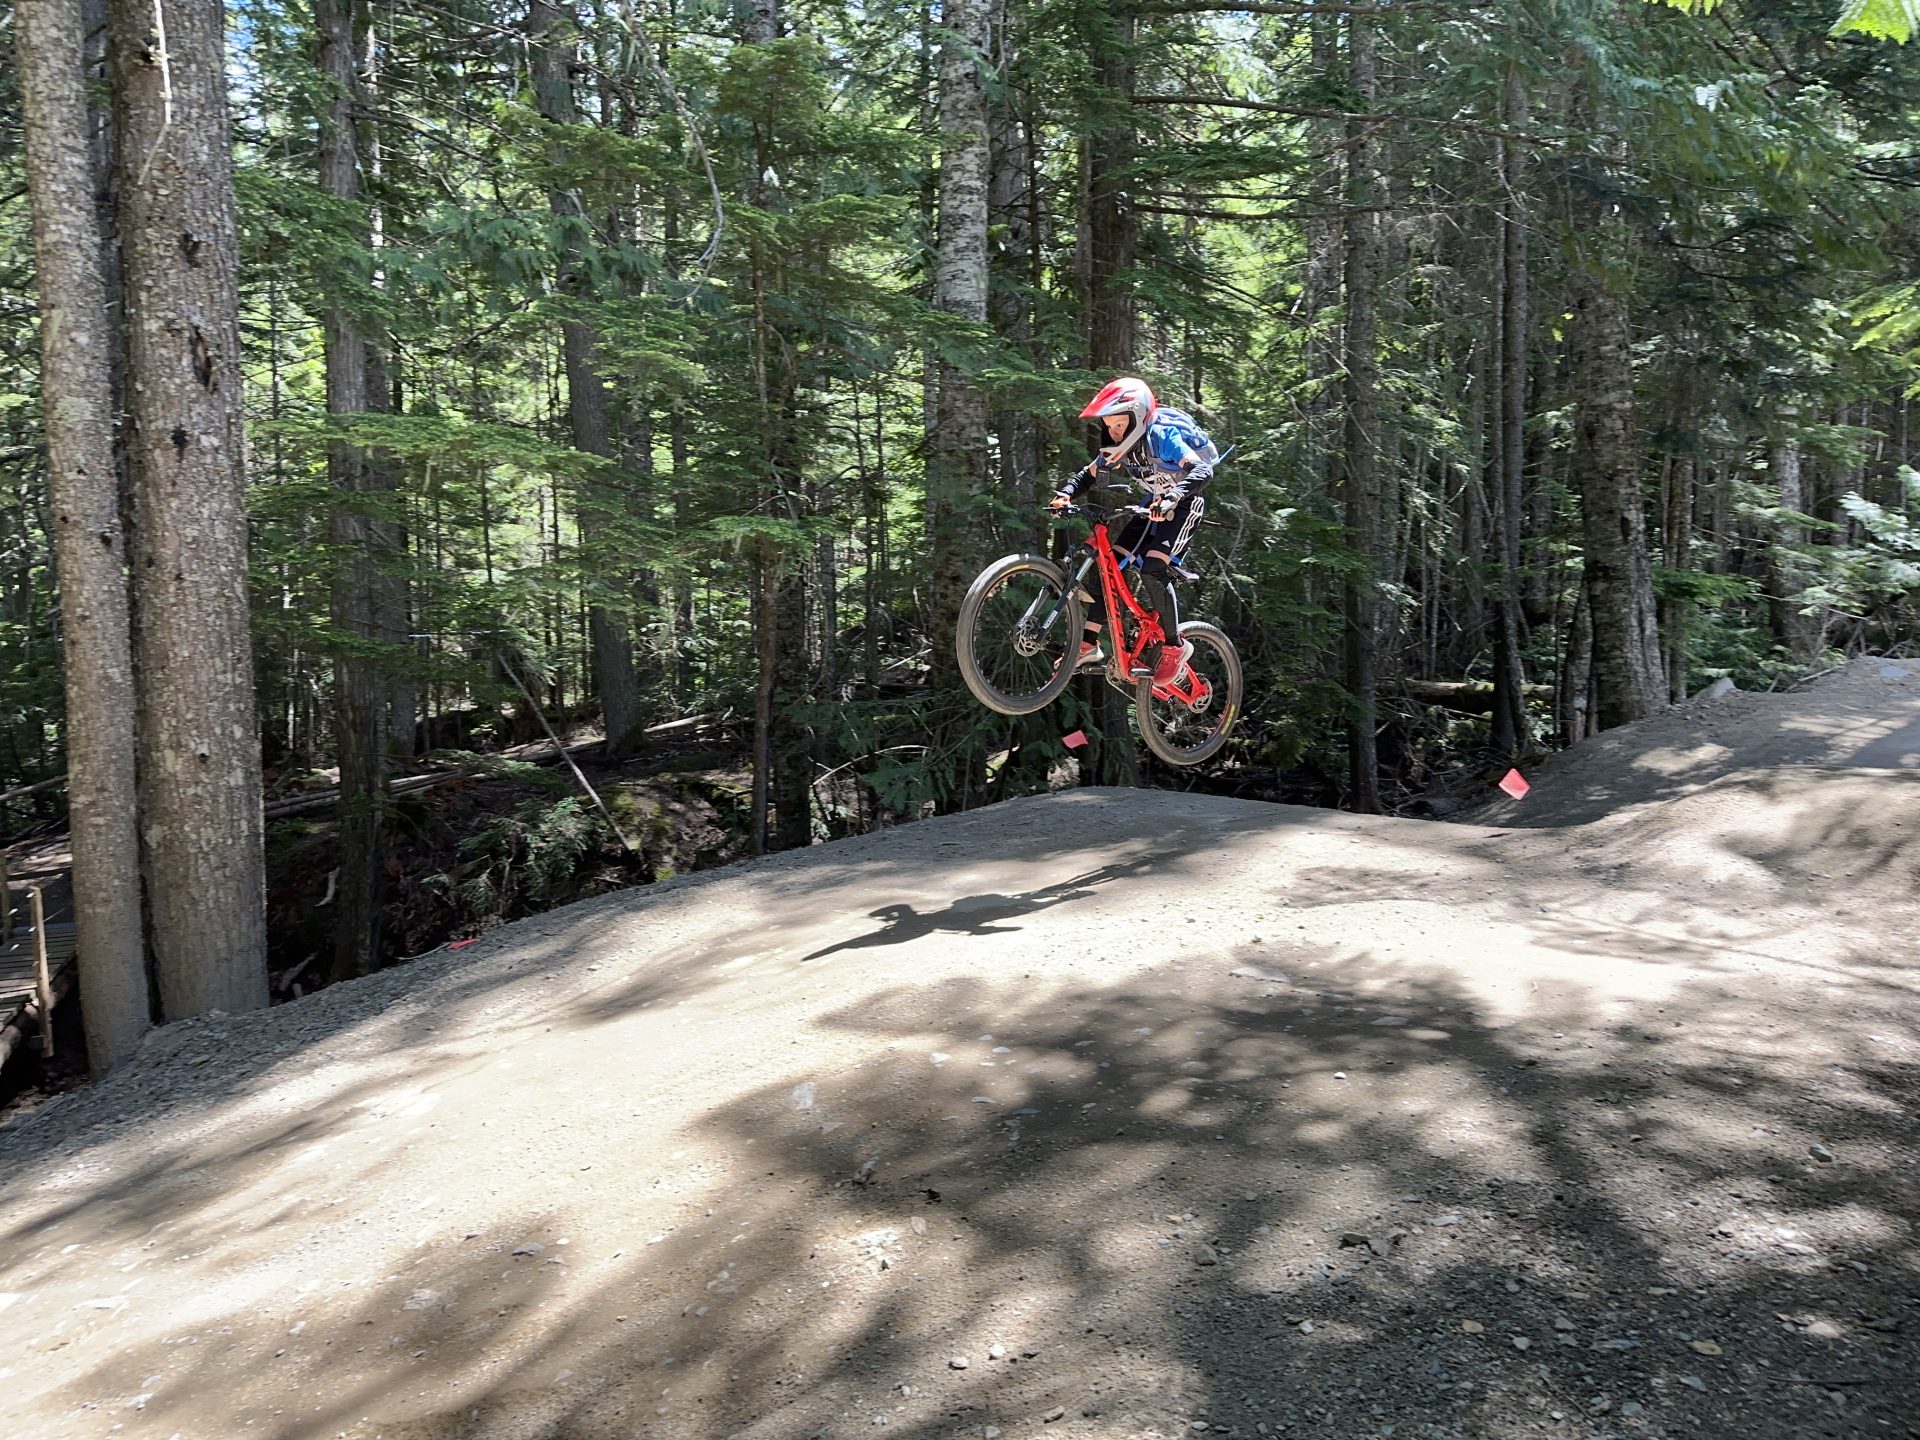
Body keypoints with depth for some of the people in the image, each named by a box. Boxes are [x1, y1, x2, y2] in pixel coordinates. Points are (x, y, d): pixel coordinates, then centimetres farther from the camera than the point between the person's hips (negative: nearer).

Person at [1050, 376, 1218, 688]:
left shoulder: (1162, 437, -28)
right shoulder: (1119, 446, -7)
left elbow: (1202, 470, -40)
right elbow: (1090, 474, 4)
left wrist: (1172, 497, -56)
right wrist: (1066, 494, -17)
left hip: (1184, 506, -7)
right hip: (1156, 506, 7)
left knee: (1153, 570, -25)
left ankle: (1175, 647, -10)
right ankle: (1089, 644, -4)